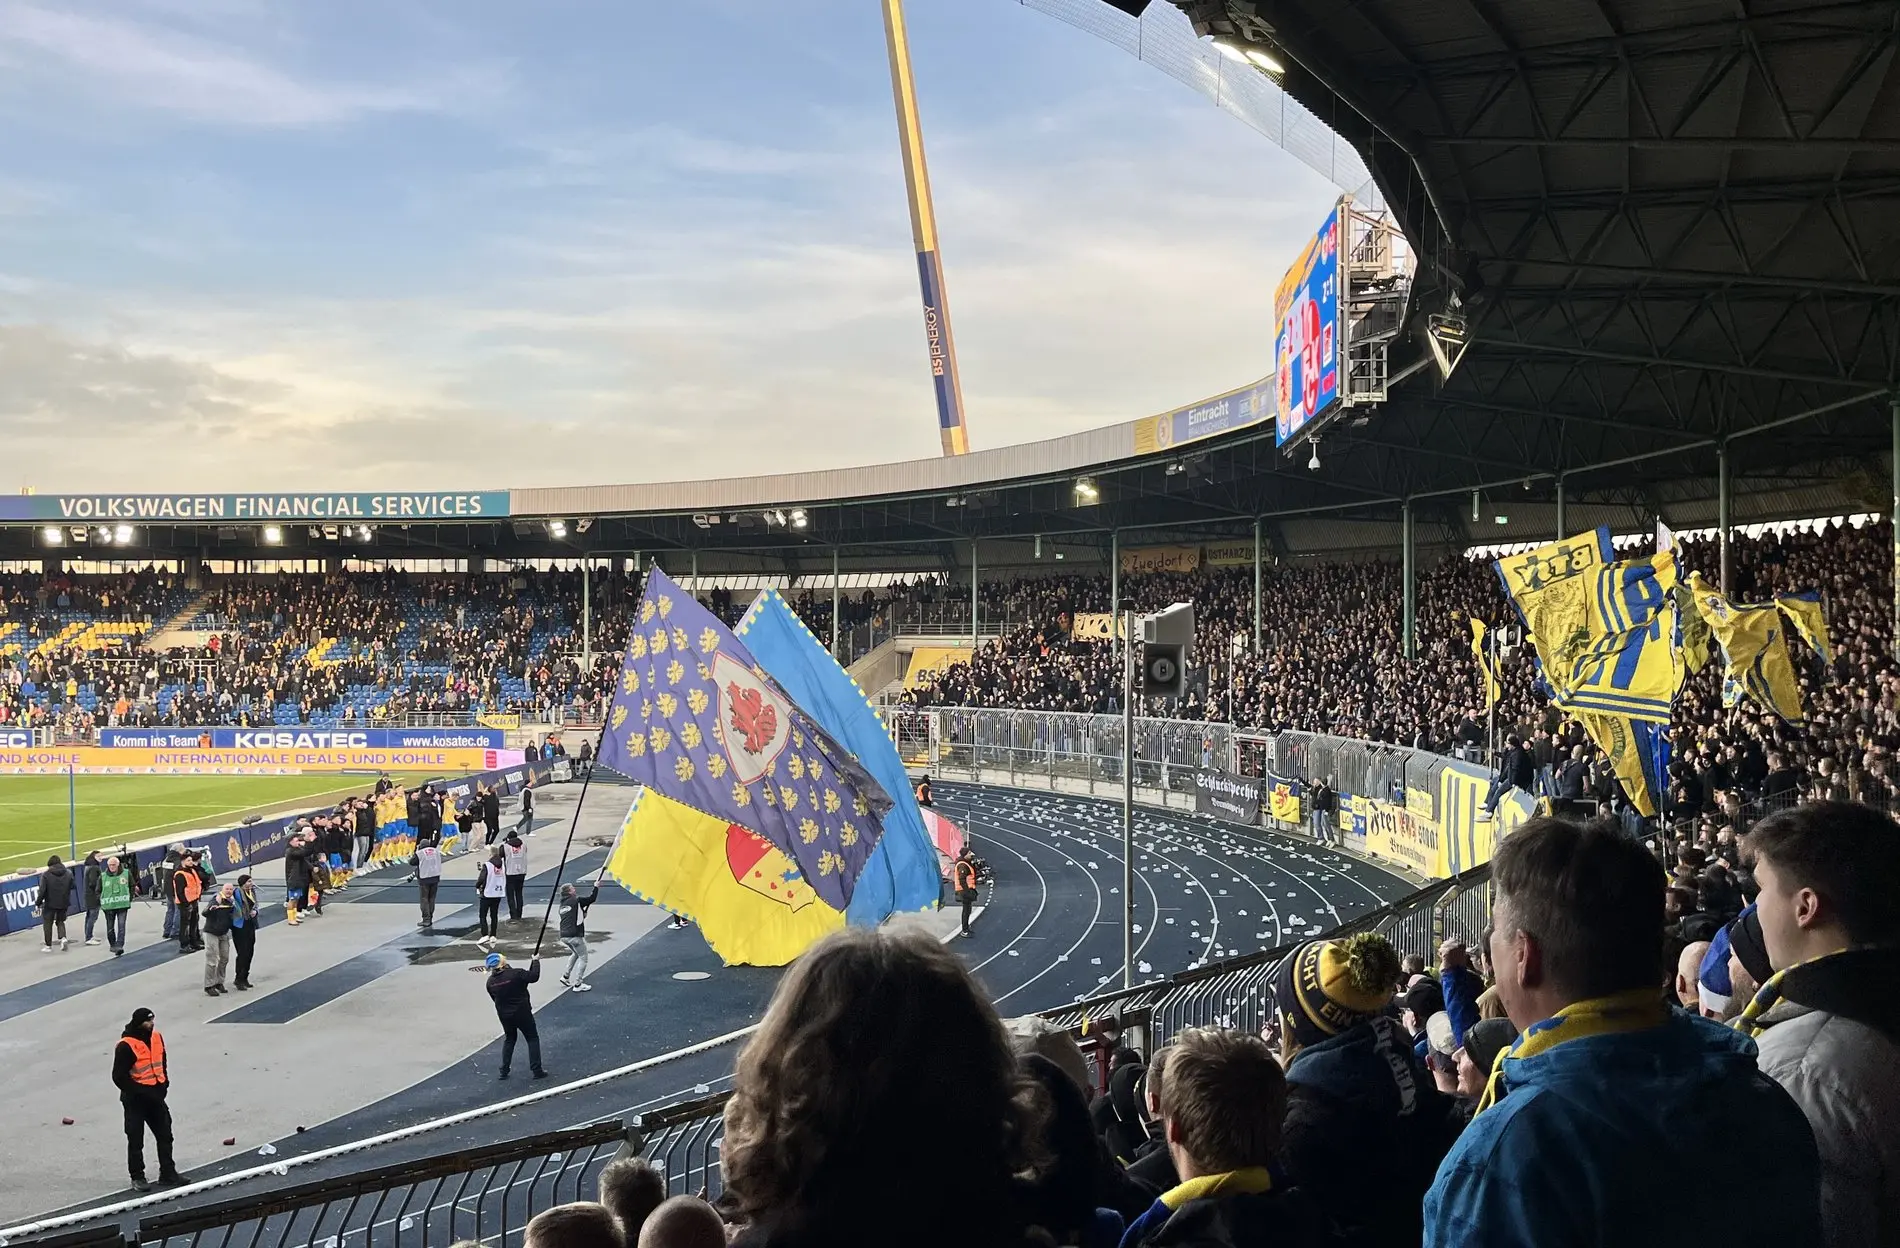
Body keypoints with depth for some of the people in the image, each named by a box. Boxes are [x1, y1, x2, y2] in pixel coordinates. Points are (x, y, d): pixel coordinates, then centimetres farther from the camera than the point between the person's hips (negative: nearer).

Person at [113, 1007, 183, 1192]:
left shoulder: (156, 1038, 3)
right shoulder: (126, 1046, -19)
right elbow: (119, 1077, -17)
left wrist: (164, 1084, 4)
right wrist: (140, 1092, -19)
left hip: (156, 1097, 7)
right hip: (135, 1100, -7)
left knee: (165, 1135, 11)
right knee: (136, 1140, 4)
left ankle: (168, 1173, 22)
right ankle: (137, 1178, 16)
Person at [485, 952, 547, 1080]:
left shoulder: (490, 982, -6)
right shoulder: (515, 973, -24)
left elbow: (495, 998, 5)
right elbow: (534, 976, -18)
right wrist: (536, 961, -4)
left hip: (504, 1015, 5)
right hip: (522, 1013, -4)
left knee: (509, 1039, 25)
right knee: (533, 1039, 11)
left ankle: (504, 1071, 25)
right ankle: (537, 1071, 9)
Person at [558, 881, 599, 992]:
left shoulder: (563, 904, 17)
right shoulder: (576, 900, -5)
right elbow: (592, 899, -3)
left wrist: (582, 914, 24)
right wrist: (596, 887, 9)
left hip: (564, 936, 8)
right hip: (574, 935, -8)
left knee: (575, 954, 31)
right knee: (583, 958, 2)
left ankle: (565, 976, 27)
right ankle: (578, 984, -1)